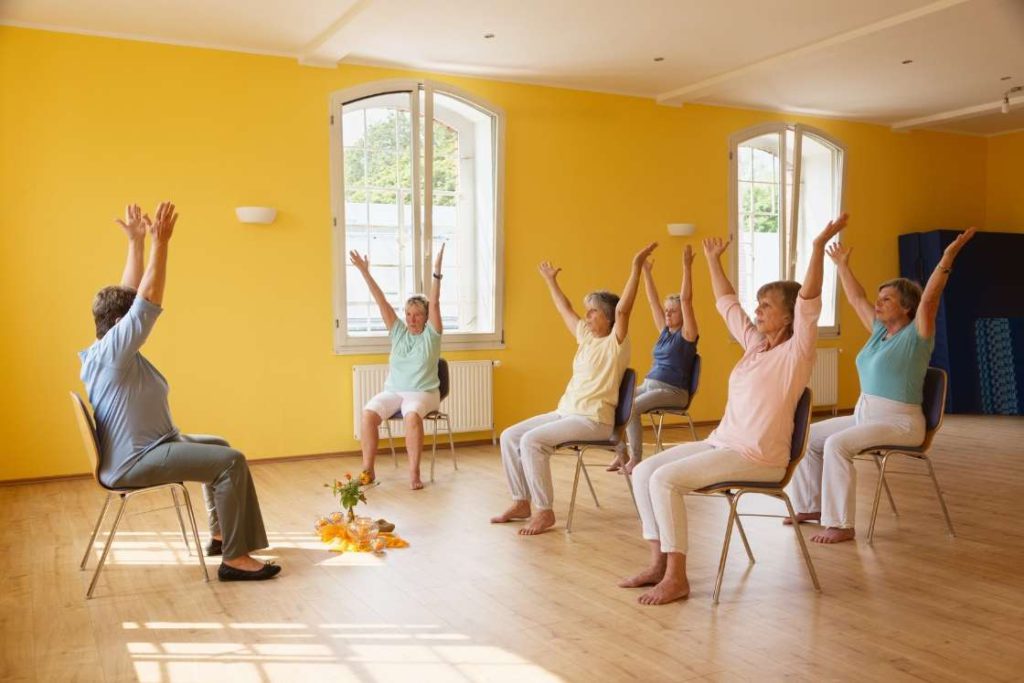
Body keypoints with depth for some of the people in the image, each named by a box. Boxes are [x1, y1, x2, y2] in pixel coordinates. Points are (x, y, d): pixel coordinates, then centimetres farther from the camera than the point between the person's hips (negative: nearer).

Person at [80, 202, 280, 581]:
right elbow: (148, 299, -26)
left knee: (218, 447, 25)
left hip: (144, 448, 12)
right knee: (231, 461, -23)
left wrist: (136, 242, 12)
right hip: (134, 461, -12)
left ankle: (219, 535, 27)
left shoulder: (109, 347, 8)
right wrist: (160, 242, -25)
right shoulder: (113, 351, -20)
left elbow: (132, 294, 13)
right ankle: (234, 558, -20)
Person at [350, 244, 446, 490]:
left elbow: (435, 302, -11)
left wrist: (437, 271, -22)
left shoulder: (431, 334, 1)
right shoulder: (397, 331, 10)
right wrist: (365, 272, -2)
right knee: (368, 413, -25)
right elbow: (381, 301, 3)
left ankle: (414, 472, -29)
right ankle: (367, 469, -17)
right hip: (393, 390, 4)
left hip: (423, 393, -3)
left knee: (412, 415, -37)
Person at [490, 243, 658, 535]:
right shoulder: (586, 337, 15)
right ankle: (521, 502, 5)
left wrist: (636, 267, -30)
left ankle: (544, 511, -19)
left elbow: (623, 309, -24)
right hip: (565, 412, 9)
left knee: (532, 441, -28)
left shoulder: (615, 343, -7)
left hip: (594, 420, -9)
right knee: (510, 436, -2)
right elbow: (565, 309, 29)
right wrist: (551, 281, 37)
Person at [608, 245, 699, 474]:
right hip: (648, 385, 8)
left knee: (631, 408, -29)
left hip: (672, 392, -8)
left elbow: (686, 300, -15)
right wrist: (646, 271, 13)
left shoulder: (686, 334, -4)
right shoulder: (664, 332, 15)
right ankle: (622, 453, -9)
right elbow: (653, 301, 15)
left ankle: (635, 460, -20)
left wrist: (687, 267, -19)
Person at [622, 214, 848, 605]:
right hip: (721, 443, 9)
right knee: (643, 472, -2)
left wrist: (819, 245, -33)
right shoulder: (755, 343, 13)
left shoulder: (795, 352, -9)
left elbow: (809, 301, -24)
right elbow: (726, 303, 26)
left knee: (664, 479, -24)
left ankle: (677, 578, -15)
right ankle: (659, 562, 1)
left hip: (757, 458, -9)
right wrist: (713, 260, 32)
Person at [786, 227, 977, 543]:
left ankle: (841, 525, -25)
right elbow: (856, 299, 22)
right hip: (863, 414, 9)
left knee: (837, 444, -30)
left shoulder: (916, 335, -8)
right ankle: (811, 505, 9)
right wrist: (842, 265, 29)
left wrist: (947, 260, -32)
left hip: (900, 422, -9)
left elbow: (929, 299, -24)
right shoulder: (880, 331, 12)